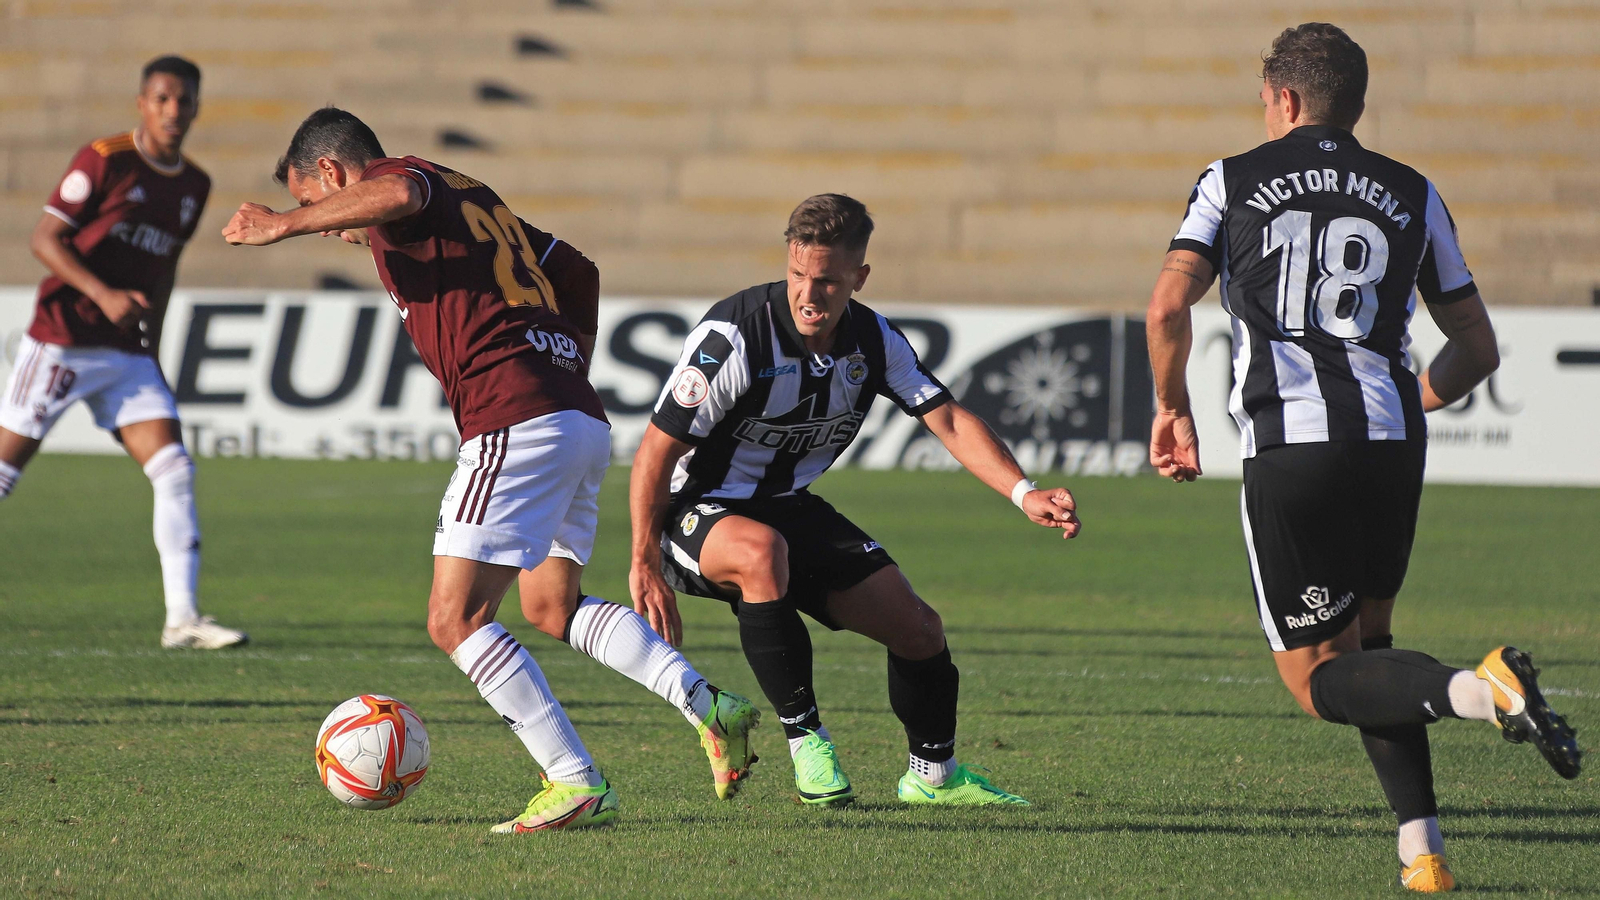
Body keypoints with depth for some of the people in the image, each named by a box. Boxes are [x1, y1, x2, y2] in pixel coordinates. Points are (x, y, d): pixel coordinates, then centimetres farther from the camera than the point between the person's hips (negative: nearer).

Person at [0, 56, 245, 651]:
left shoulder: (194, 187, 9)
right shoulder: (104, 160, -11)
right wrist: (104, 295, -23)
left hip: (127, 353, 5)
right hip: (60, 343, -5)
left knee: (174, 471, -8)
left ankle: (183, 618, -9)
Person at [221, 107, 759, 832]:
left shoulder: (400, 173, 1)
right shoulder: (469, 196, 27)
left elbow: (398, 195, -25)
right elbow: (578, 272, 33)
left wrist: (282, 225, -18)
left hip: (516, 421, -9)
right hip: (582, 419, 9)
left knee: (456, 619, -7)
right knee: (551, 606, 24)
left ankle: (578, 785, -10)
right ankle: (709, 708, 14)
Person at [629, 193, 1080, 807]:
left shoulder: (874, 341, -6)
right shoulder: (734, 336, -25)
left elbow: (949, 420, -4)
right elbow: (657, 450, -22)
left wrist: (1024, 494, -20)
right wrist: (645, 566, -24)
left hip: (789, 507, 6)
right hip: (697, 511, -6)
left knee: (917, 629, -1)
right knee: (762, 550, -41)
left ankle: (933, 775, 25)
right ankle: (805, 738, -26)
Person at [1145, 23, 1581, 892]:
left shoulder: (1233, 181, 9)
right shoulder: (1413, 195, 16)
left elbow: (1167, 306, -5)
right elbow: (1477, 347, 17)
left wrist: (1171, 410, 11)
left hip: (1289, 451, -3)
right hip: (1392, 445, 3)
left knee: (1320, 680, 5)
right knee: (1365, 641, 24)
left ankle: (1479, 688, -24)